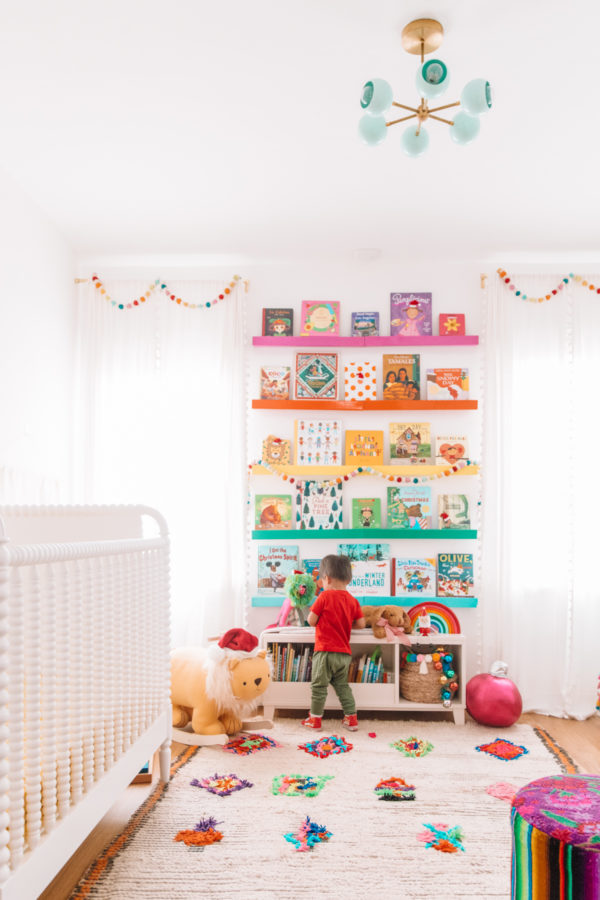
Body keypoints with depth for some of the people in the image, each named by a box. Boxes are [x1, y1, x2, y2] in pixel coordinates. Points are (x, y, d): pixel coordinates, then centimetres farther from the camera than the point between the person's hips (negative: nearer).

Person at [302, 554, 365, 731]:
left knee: (319, 685, 7)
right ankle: (351, 718, 20)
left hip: (325, 651, -6)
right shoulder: (352, 600, 3)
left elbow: (311, 621, -9)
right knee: (342, 685, 19)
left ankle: (315, 719, 16)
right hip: (344, 653, 6)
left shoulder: (325, 596, -11)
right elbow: (361, 624, 3)